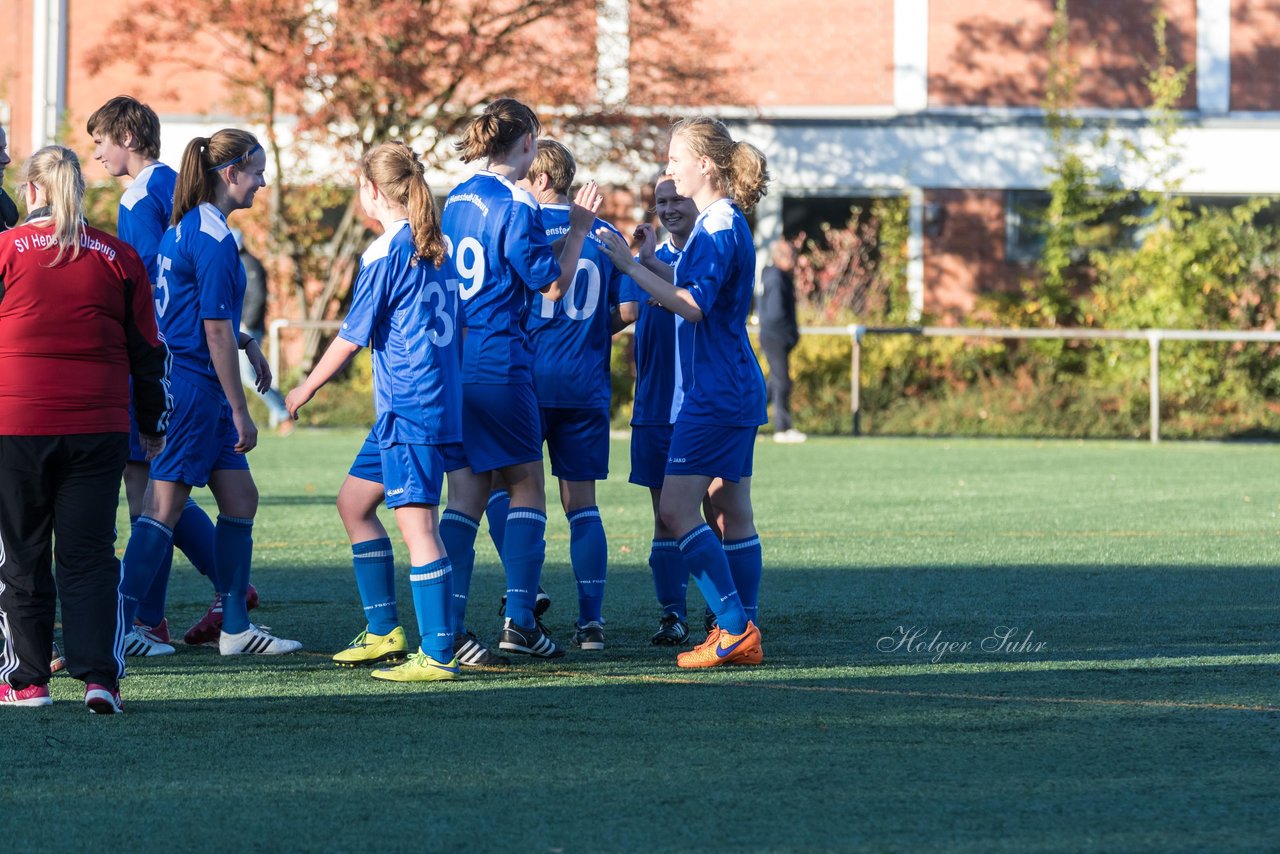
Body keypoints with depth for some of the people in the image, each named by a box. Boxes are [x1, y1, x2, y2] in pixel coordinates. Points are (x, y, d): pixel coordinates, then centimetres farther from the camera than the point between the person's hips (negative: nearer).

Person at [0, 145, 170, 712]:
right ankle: (99, 675, -8)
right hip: (98, 429, 2)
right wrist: (154, 425, 20)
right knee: (91, 555, 4)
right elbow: (148, 351, 10)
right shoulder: (118, 257, 4)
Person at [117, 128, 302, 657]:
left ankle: (235, 627, 14)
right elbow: (216, 334, -17)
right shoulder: (214, 241, -16)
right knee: (163, 509, -7)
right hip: (193, 389, -10)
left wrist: (245, 342, 16)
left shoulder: (184, 228, 13)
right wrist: (240, 412, -14)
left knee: (240, 499, 11)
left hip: (180, 382, 10)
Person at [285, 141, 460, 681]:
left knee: (416, 521, -10)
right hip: (442, 403, 9)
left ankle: (437, 655, -14)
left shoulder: (385, 253, -11)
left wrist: (304, 391, 3)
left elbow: (352, 338, -8)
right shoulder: (436, 248, 13)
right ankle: (383, 630, 23)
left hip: (408, 411, -9)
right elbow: (454, 327, 20)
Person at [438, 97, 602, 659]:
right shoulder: (515, 206, -13)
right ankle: (519, 622, -1)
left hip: (456, 360, 7)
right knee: (526, 487, 4)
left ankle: (449, 623, 1)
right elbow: (552, 286, -11)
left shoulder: (458, 198, 11)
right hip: (501, 365, -7)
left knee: (466, 491, 7)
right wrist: (579, 229, -2)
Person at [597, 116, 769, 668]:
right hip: (736, 389, 11)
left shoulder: (720, 227, -15)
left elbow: (693, 306, -23)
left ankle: (735, 628, -12)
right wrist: (649, 264, 16)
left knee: (677, 509, -11)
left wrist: (631, 266, -21)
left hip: (717, 390, -11)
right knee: (733, 513, 9)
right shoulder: (720, 222, 16)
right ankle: (743, 636, 10)